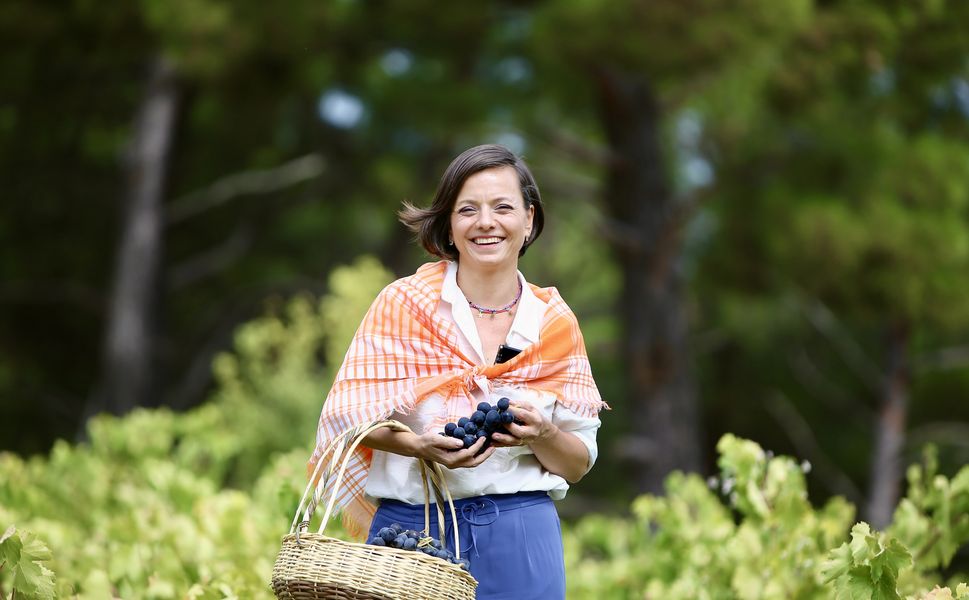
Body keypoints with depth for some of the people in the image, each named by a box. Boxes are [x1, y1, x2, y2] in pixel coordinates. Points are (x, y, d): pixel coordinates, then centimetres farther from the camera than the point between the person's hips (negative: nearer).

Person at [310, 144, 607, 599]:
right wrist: (419, 446, -21)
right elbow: (351, 416, -3)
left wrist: (541, 435, -13)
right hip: (409, 528, -1)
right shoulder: (404, 303, -1)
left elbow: (577, 465, 8)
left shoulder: (554, 322, 5)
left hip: (521, 536, 2)